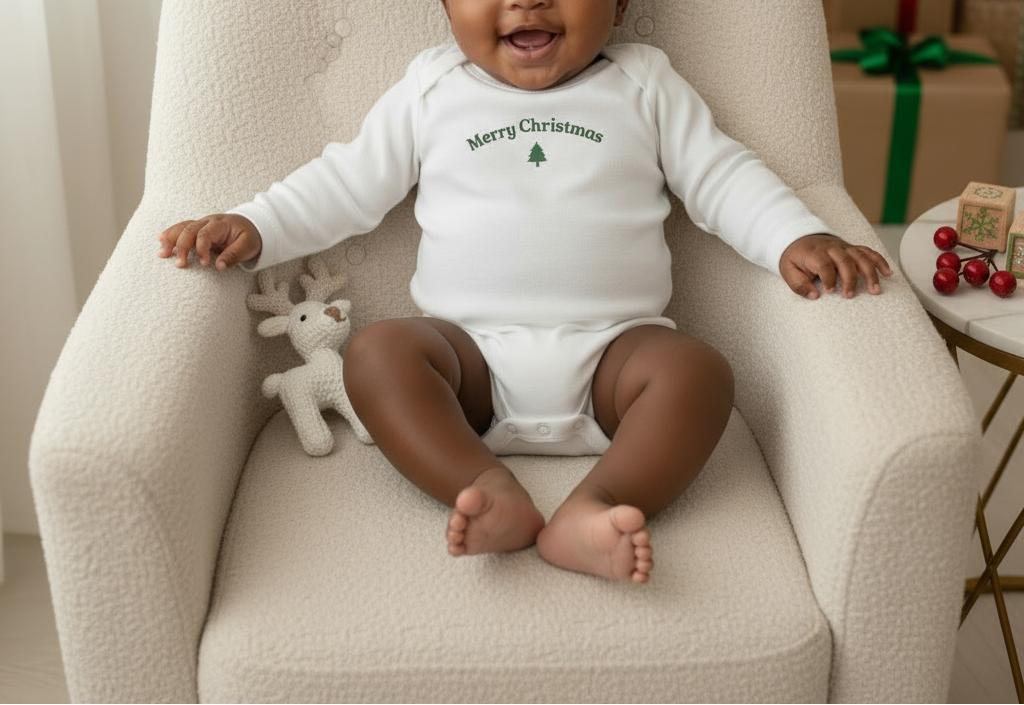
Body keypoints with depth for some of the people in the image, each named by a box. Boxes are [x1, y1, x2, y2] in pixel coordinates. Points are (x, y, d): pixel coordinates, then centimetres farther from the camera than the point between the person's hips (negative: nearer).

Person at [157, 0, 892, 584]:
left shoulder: (645, 85, 13)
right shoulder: (432, 91, 15)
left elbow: (723, 176, 10)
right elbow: (345, 186, 16)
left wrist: (798, 238, -8)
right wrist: (251, 227, 2)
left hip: (611, 349, 0)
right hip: (473, 354, 1)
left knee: (697, 370, -29)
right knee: (378, 350, -27)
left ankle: (593, 507, -45)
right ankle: (489, 491, -42)